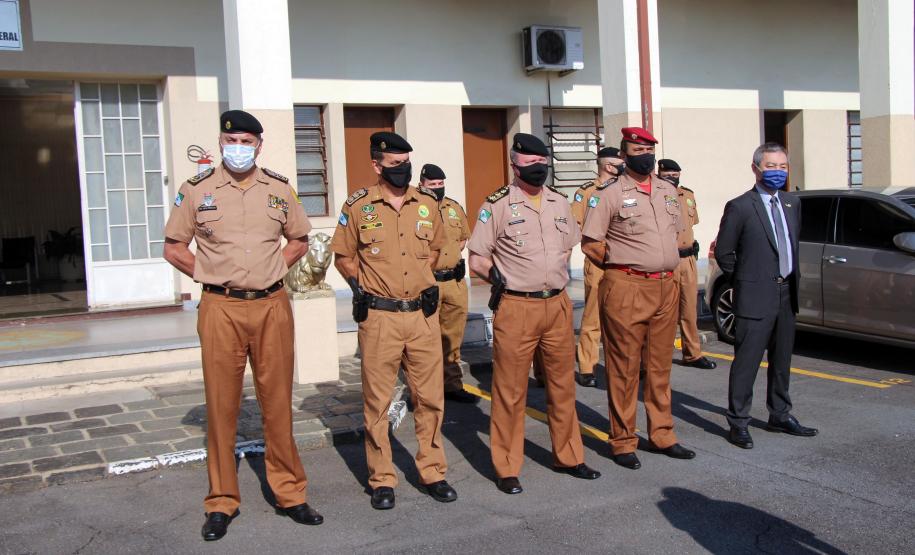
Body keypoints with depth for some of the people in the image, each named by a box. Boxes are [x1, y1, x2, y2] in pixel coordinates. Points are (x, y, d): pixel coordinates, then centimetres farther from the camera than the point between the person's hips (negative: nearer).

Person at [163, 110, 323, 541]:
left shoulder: (279, 189, 7)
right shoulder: (196, 190, 2)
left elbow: (299, 240, 19)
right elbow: (173, 248, 8)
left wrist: (276, 268, 6)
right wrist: (208, 275, 0)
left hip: (272, 307, 2)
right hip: (221, 308, -1)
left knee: (278, 403, 7)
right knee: (221, 405, 4)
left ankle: (290, 493, 18)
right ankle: (221, 502, 16)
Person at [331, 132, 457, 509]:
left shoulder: (427, 203, 7)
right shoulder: (358, 207, -2)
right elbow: (343, 256, 8)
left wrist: (426, 279, 11)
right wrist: (361, 289, 0)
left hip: (423, 314, 3)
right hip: (379, 317, -3)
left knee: (430, 397, 9)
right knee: (377, 401, 5)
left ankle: (432, 472, 23)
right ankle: (382, 481, 17)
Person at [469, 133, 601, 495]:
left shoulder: (560, 203, 11)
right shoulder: (498, 205, -5)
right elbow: (477, 258, -3)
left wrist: (560, 272, 13)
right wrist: (499, 277, -12)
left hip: (558, 305, 6)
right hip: (516, 309, -5)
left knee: (563, 384, 14)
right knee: (510, 391, 2)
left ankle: (567, 456, 29)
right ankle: (507, 469, 12)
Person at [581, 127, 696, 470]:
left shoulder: (669, 191, 13)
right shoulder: (609, 194, -7)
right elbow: (590, 242, -7)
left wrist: (667, 264, 16)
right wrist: (620, 266, -1)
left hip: (666, 288, 6)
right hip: (626, 290, -6)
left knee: (660, 367, 13)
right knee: (624, 368, 0)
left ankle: (662, 435, 23)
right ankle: (623, 442, 9)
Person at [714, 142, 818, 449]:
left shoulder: (792, 203, 10)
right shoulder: (739, 207, -11)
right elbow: (723, 252, -6)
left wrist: (793, 277, 13)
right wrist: (745, 281, 0)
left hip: (786, 294, 7)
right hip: (755, 297, -7)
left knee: (782, 360, 17)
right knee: (746, 363, -4)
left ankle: (780, 416, 30)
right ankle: (738, 423, 4)